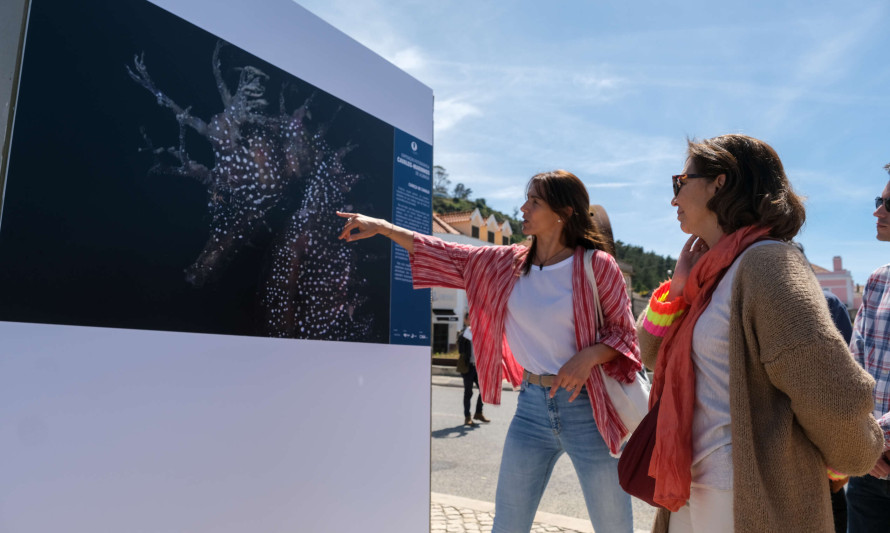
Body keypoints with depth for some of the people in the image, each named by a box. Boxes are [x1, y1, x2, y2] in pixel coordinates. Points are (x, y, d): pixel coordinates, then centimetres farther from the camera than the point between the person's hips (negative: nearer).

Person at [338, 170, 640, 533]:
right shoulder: (508, 264, 4)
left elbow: (623, 332, -4)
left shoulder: (596, 265, -8)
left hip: (585, 407, -3)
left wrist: (589, 356, -23)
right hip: (531, 405, 4)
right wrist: (383, 227, 2)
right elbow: (447, 256, 6)